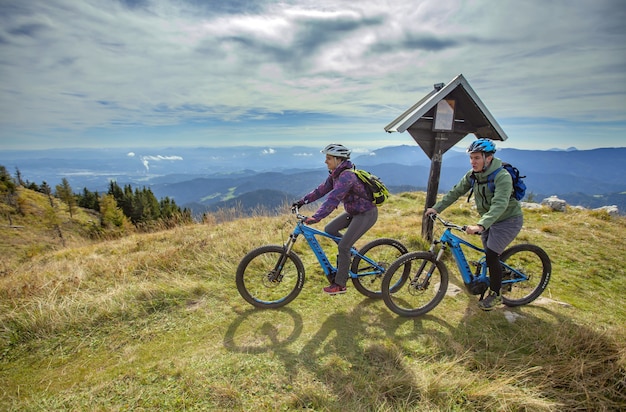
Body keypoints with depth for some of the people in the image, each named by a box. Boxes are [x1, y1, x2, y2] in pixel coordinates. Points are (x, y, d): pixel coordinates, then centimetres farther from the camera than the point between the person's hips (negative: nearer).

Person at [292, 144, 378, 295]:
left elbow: (333, 199, -37)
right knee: (329, 229, 4)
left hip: (367, 214, -9)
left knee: (343, 247, -10)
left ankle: (340, 285, 5)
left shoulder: (346, 176, -27)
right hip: (353, 212, 9)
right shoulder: (335, 174, 2)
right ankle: (350, 252, 24)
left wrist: (316, 217, -44)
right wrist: (302, 201, 3)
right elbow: (322, 189, 7)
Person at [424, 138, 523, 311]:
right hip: (489, 220, 7)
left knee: (492, 255, -13)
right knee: (489, 256, 12)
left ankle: (496, 295, 6)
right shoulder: (473, 175, -6)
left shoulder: (502, 177, -28)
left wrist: (480, 225, -53)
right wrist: (436, 208, -13)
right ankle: (496, 283, 35)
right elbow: (455, 192, -3)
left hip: (508, 220, -7)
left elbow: (499, 205, -41)